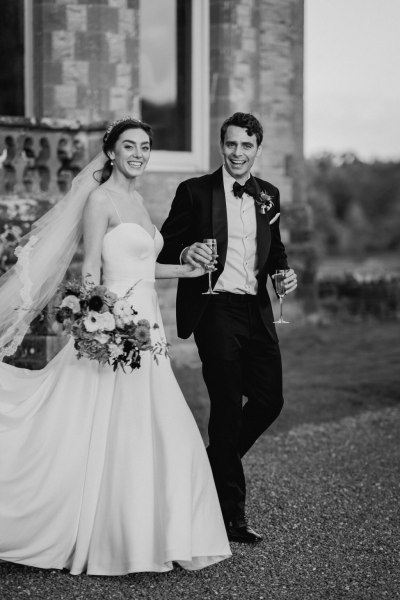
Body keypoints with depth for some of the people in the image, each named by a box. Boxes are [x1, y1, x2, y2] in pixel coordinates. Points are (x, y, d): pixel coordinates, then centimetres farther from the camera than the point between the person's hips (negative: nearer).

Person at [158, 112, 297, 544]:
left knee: (270, 398, 4)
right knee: (227, 406, -4)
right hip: (215, 310, -5)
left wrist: (284, 271, 2)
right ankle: (232, 514, 5)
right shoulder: (194, 191, -1)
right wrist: (185, 253, -24)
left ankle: (216, 466, 30)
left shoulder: (268, 196, 14)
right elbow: (163, 248, -3)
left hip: (257, 312, 5)